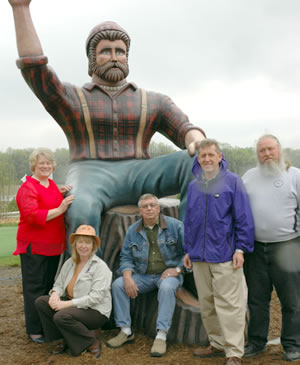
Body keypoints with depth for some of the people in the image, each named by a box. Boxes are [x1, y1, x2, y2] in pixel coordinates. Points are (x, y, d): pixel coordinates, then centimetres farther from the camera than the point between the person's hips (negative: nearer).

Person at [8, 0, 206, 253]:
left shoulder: (154, 102, 20)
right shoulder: (71, 99, 17)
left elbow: (186, 130, 8)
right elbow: (33, 66, 3)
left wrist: (198, 143, -18)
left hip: (137, 175, 2)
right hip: (91, 176, -2)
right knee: (82, 210, -39)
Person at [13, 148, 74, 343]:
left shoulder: (52, 184, 12)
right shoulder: (28, 188, -13)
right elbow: (31, 216, -23)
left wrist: (61, 194, 10)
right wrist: (59, 209, -24)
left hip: (54, 246, 8)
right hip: (34, 247, -8)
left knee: (49, 286, 16)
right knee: (35, 288, -1)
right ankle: (34, 330, 9)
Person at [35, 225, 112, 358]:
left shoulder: (100, 266, -14)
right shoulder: (69, 263, 7)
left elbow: (96, 296, -21)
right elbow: (59, 284, 12)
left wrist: (67, 303, -24)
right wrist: (55, 293, -15)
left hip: (95, 311, -7)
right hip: (73, 305, 7)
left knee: (61, 316, -31)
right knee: (40, 302, -9)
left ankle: (92, 341, -7)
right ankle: (66, 339, 2)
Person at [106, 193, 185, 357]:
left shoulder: (175, 225, -6)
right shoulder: (133, 230, 4)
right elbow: (126, 258, 6)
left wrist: (178, 269, -15)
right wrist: (128, 277, -12)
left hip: (168, 274, -4)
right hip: (143, 276, 4)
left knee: (167, 287, -37)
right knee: (118, 284, -17)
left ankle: (161, 336, -30)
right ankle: (126, 331, -7)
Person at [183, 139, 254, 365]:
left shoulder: (232, 181, -3)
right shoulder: (193, 186, 12)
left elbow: (244, 218, -5)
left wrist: (240, 248, -11)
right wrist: (188, 250, 16)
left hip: (225, 256, -5)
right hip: (199, 257, 6)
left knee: (229, 304, -3)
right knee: (207, 304, 13)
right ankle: (217, 344, 27)